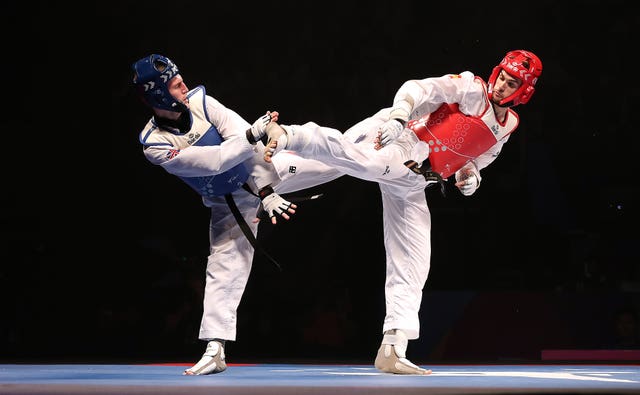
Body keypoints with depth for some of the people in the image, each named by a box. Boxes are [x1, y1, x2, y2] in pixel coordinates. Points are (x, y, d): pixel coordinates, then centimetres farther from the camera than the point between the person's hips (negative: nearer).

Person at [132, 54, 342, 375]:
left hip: (262, 170, 2)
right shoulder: (154, 145, -25)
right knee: (224, 268, -4)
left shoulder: (199, 102, -19)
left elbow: (249, 145, -23)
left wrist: (267, 192, -29)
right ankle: (215, 349, 2)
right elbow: (215, 161, -32)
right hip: (229, 203, -2)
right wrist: (252, 135, -39)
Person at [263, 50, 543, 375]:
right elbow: (420, 90, -13)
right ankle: (285, 137, -58)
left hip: (410, 183, 7)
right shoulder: (472, 90, 0)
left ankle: (392, 350, 8)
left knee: (411, 264, 4)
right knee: (364, 161, -42)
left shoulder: (506, 128, 22)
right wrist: (399, 117, -33)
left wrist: (469, 176, 11)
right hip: (398, 142, -7)